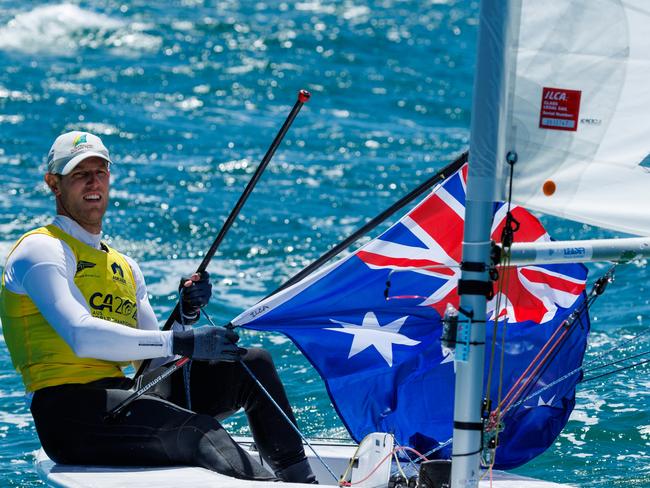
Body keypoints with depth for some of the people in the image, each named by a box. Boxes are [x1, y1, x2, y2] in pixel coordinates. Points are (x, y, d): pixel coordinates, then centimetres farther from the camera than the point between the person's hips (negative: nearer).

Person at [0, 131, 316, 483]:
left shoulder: (124, 267, 24)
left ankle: (300, 481, -12)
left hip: (120, 397, 8)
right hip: (67, 410, -8)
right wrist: (179, 341, -22)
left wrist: (186, 315, 1)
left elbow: (156, 363, 20)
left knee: (253, 363, -1)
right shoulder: (41, 250, -2)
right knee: (198, 432, -32)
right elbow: (81, 336, -20)